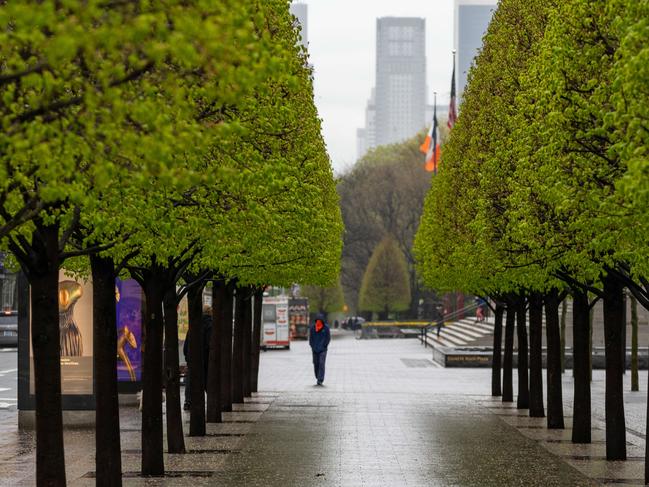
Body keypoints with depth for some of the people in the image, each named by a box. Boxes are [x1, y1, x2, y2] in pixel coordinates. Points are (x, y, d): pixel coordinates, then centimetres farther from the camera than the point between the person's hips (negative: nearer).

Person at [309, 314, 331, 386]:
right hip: (315, 349, 3)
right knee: (316, 364, 7)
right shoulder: (312, 327, 1)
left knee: (321, 364, -12)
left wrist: (324, 346, -6)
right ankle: (318, 378, 23)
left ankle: (320, 380, -15)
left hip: (323, 349, -3)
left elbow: (328, 338, 1)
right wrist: (312, 346, 1)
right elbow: (310, 338, 9)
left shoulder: (326, 328, -4)